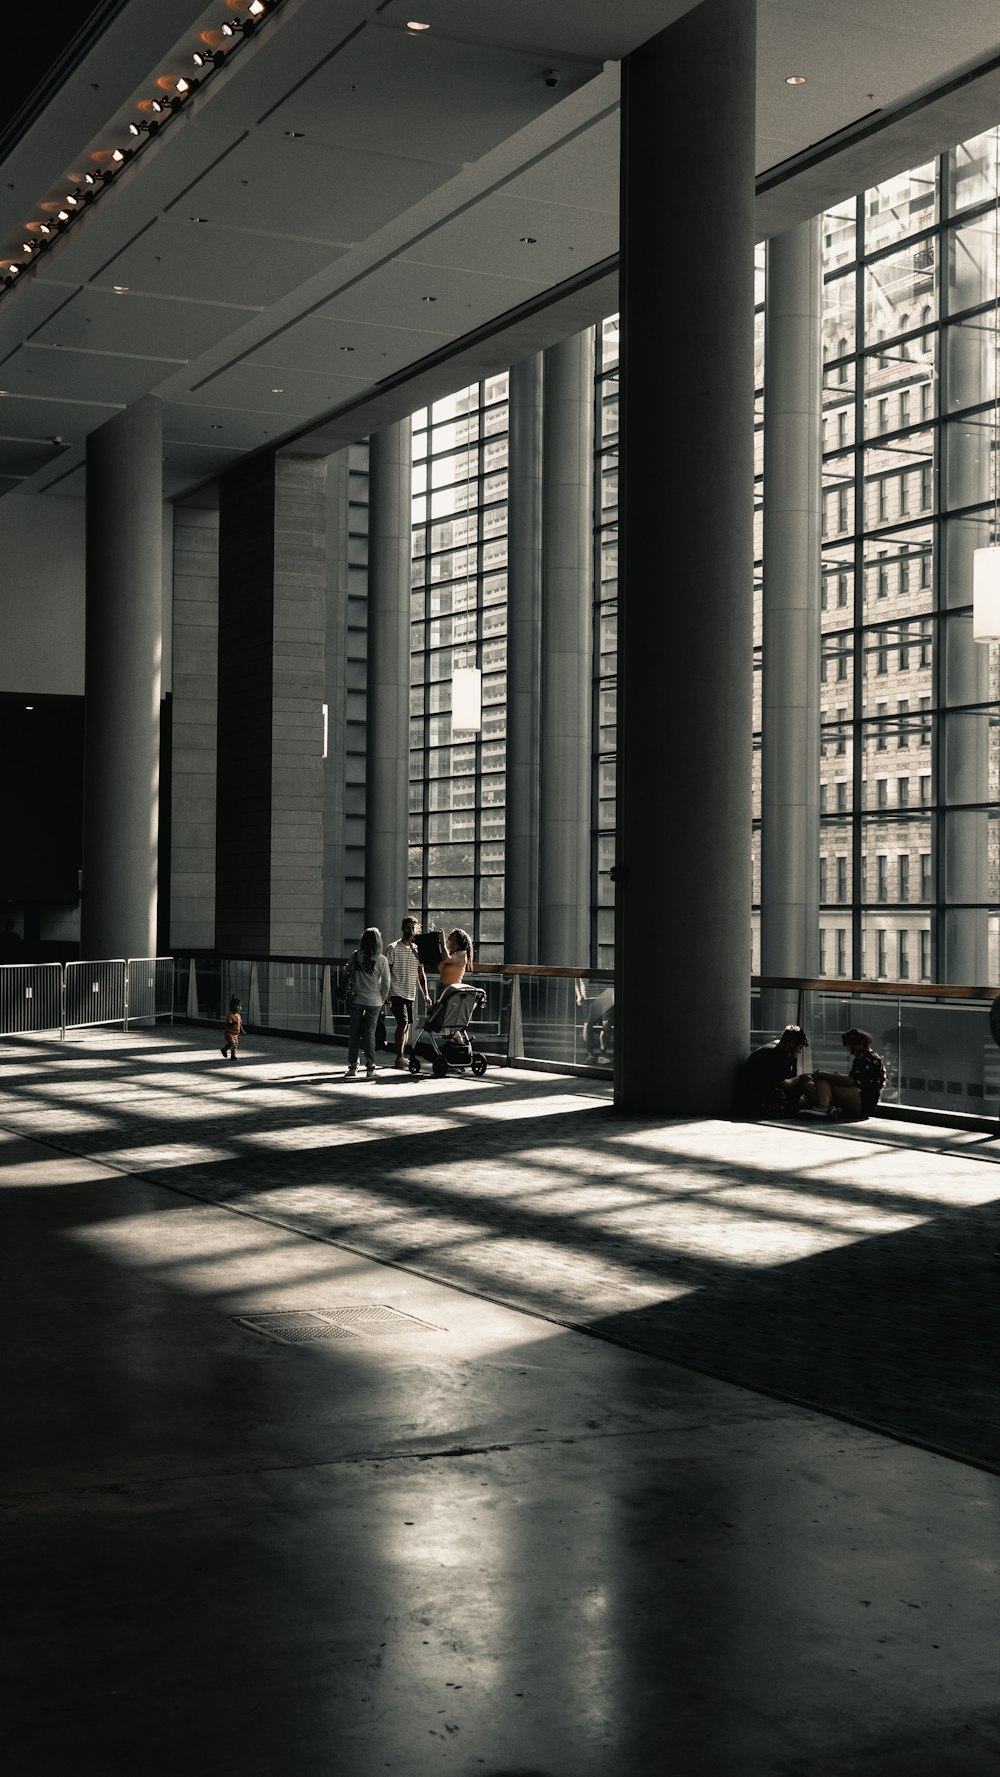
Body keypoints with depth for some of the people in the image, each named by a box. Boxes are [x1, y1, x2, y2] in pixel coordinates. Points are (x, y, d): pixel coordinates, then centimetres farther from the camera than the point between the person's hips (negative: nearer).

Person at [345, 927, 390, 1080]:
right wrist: (383, 999, 10)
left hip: (356, 999, 1)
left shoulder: (355, 956, -5)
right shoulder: (381, 960, -9)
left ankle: (352, 1067, 7)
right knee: (369, 1033, 4)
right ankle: (370, 1068, 5)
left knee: (354, 1033, 7)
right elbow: (386, 983, -3)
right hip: (373, 1001, -1)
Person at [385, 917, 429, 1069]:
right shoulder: (394, 948, -3)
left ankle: (401, 1057, 17)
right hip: (397, 993, -6)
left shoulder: (417, 949, 13)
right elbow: (386, 972, -5)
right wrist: (386, 994, -13)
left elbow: (421, 974, 16)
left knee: (407, 1025, 8)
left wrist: (425, 994, 7)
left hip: (411, 994, 6)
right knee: (403, 1022, -17)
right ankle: (399, 1058, -17)